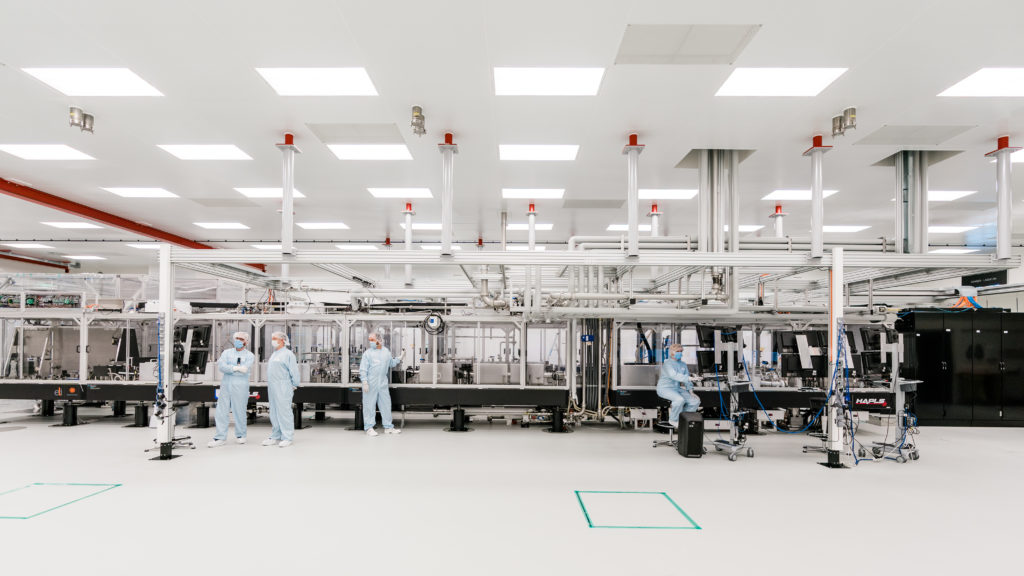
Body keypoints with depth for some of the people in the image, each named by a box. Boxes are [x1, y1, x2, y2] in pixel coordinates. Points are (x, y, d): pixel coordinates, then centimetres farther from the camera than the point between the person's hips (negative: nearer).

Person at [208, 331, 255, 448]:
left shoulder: (249, 355, 3)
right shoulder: (227, 352, 11)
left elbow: (245, 370, -14)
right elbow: (221, 366, -6)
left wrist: (228, 368, -10)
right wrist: (236, 368, -18)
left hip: (240, 386, -3)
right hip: (225, 385, 3)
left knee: (239, 412, 1)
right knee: (222, 411, 0)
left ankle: (240, 435, 16)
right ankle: (220, 438, 4)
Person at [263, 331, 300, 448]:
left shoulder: (288, 354, -7)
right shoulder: (274, 354, 20)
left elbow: (294, 371, -9)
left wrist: (294, 385, -8)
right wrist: (270, 386, 17)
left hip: (283, 388, -9)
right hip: (272, 388, 9)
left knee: (284, 412, -8)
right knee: (274, 413, 11)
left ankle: (287, 438, -4)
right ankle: (275, 437, 18)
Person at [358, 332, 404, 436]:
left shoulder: (386, 351, 12)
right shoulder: (368, 353, -1)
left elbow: (392, 364, 25)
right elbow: (363, 369, -5)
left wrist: (400, 357, 14)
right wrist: (364, 382, -13)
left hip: (383, 384, 4)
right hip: (371, 384, -4)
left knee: (386, 404, 8)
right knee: (369, 405, -1)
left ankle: (388, 427, 17)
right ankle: (369, 428, 7)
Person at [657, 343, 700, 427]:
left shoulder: (683, 364, 10)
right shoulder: (667, 363, -14)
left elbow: (686, 379, 15)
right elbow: (674, 375, -32)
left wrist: (691, 392, 1)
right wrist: (691, 378, -38)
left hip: (677, 389, 8)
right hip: (664, 388, -8)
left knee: (696, 401, -7)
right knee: (680, 400, -34)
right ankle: (673, 420, -11)